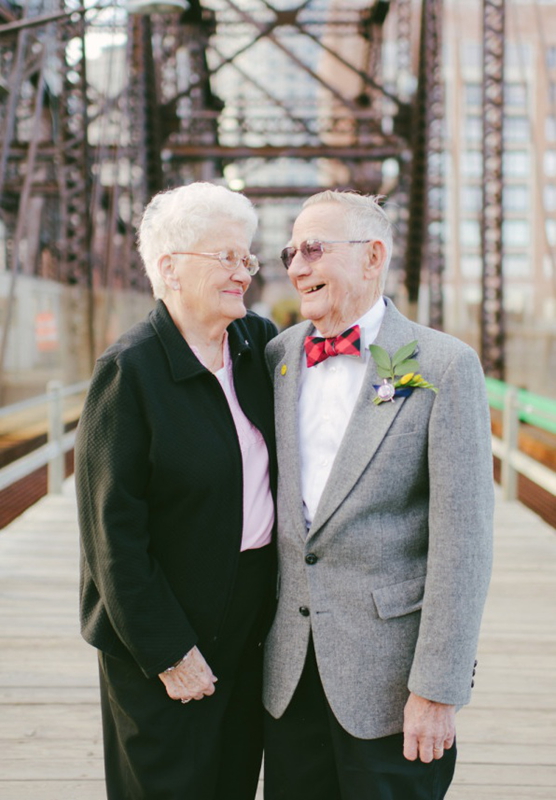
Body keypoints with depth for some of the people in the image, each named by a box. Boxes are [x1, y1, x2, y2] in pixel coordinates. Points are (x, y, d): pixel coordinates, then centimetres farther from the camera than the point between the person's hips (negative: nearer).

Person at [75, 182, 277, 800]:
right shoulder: (129, 369, -17)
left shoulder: (258, 341, 2)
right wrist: (168, 652, -15)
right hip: (165, 636, -6)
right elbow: (114, 530, -17)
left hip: (248, 624, 6)